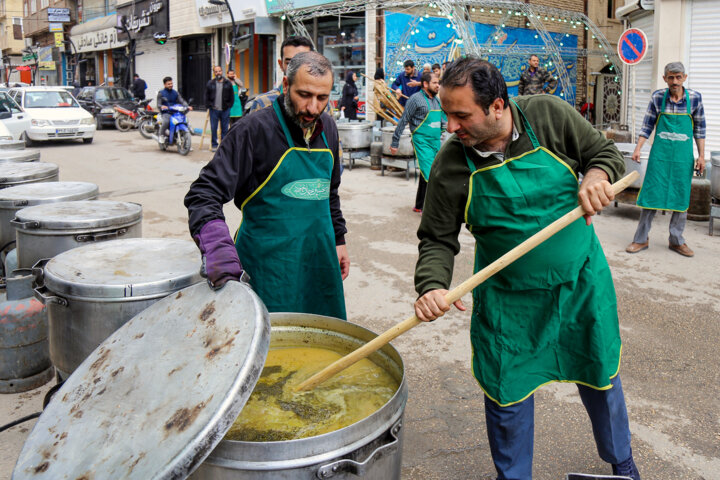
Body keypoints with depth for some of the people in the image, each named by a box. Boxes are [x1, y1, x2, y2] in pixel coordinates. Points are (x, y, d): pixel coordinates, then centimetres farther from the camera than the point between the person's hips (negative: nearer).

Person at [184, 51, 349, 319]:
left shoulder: (327, 129, 7)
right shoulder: (255, 129, -15)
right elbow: (204, 193, -20)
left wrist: (339, 239, 18)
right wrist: (218, 247, -35)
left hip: (319, 258, 6)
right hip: (268, 262, -6)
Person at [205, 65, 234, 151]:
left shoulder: (228, 84, 5)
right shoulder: (210, 84, 5)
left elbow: (232, 97, 9)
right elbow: (206, 97, 10)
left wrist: (228, 106, 1)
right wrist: (209, 106, 0)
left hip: (225, 110, 0)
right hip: (214, 110, 0)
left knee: (224, 128, 5)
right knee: (213, 128, 2)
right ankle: (214, 145, 12)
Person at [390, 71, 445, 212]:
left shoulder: (436, 99, 14)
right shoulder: (416, 99, -8)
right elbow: (403, 121, -7)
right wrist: (395, 142, -6)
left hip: (436, 142, 7)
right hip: (422, 142, -7)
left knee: (426, 174, 11)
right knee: (429, 174, -15)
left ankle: (419, 205, 21)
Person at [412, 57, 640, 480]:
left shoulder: (549, 115, -13)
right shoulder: (451, 164, -15)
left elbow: (606, 153, -1)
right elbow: (437, 239, -10)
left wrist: (596, 175, -24)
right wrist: (432, 286, -29)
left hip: (581, 281, 2)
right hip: (509, 298, -1)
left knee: (601, 375, 18)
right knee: (507, 393, 6)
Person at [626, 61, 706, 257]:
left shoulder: (694, 98, 0)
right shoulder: (658, 97, -1)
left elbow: (699, 129, 6)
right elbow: (647, 126, 4)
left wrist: (701, 156, 3)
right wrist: (637, 149, -6)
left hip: (683, 157, 1)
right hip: (659, 155, -1)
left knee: (681, 197, 6)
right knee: (651, 195, 0)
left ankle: (676, 241, 18)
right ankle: (641, 239, 10)